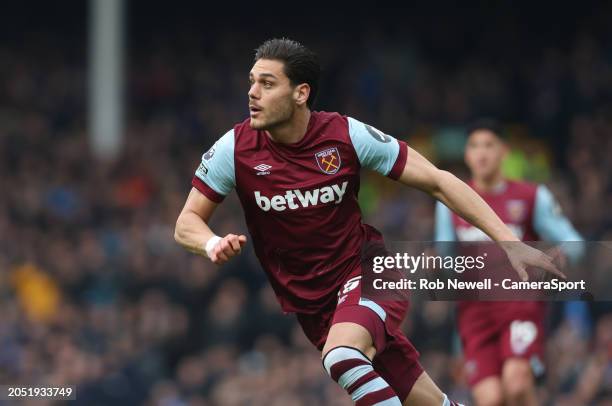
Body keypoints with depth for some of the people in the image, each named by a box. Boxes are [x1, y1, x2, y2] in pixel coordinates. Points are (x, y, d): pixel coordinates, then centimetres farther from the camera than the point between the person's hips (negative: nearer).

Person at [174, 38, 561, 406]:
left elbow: (437, 181, -8)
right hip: (310, 304, 2)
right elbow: (187, 223, -1)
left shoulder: (347, 135, -14)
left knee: (341, 358, -34)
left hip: (367, 273, -2)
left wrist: (508, 241, -15)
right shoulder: (235, 148, -10)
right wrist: (213, 244, -26)